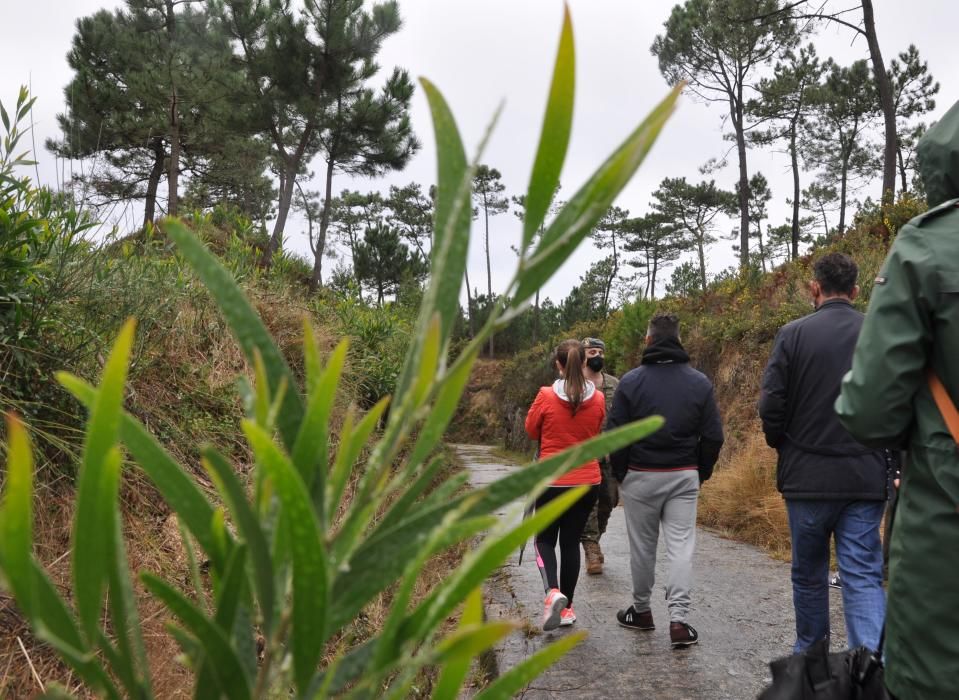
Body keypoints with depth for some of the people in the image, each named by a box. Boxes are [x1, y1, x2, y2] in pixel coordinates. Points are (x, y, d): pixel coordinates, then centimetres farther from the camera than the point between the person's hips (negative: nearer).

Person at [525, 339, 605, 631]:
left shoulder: (546, 396, -14)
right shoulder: (598, 399, -5)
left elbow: (531, 430, 1)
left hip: (552, 480, -2)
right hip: (587, 482, 3)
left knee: (544, 539, 13)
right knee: (571, 541, 14)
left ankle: (553, 592, -10)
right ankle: (567, 607, 19)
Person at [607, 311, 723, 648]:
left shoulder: (631, 381, -6)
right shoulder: (700, 382, 0)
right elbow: (713, 436, 1)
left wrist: (620, 474, 7)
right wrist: (701, 473, 13)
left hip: (641, 475, -1)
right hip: (684, 477, 1)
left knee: (642, 546, 11)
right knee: (681, 547, 3)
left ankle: (641, 611, 25)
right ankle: (679, 619, -4)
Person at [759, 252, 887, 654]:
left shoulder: (794, 334, -7)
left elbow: (771, 407, -9)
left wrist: (783, 445, 11)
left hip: (808, 476, -1)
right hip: (867, 478, 1)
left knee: (809, 572, 16)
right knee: (863, 575, 4)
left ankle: (810, 656, 30)